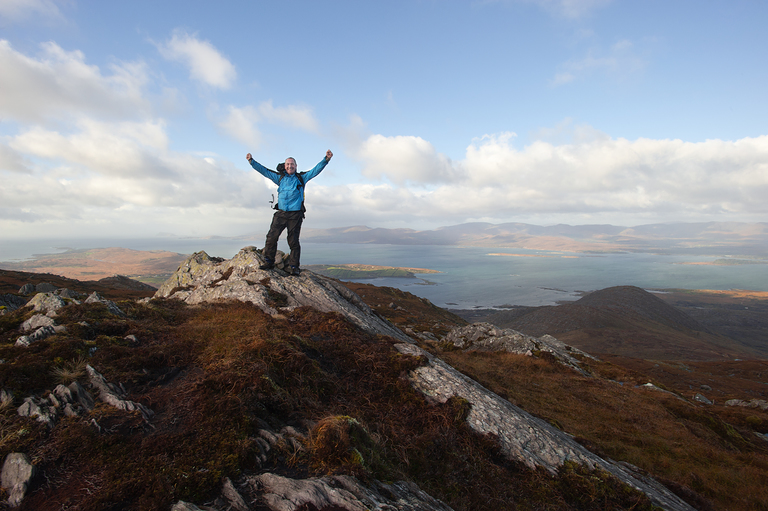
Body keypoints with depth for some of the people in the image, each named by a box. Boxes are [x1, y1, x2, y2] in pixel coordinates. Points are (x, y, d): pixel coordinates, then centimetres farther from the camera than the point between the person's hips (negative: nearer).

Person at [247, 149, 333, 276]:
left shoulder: (301, 177, 10)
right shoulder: (280, 177, 16)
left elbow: (316, 170, 2)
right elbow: (264, 171, 19)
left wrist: (326, 159, -10)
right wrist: (252, 161, 13)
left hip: (295, 215, -2)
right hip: (280, 213, 3)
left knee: (293, 241, -2)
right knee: (271, 236, -5)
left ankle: (294, 266, 5)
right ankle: (268, 262, 7)